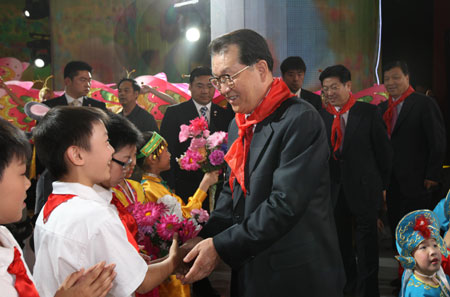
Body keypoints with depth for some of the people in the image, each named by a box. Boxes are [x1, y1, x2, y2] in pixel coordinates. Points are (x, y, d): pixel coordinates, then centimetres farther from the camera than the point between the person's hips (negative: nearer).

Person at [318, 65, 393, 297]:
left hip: (364, 187, -3)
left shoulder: (369, 112, -6)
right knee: (341, 238, 14)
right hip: (334, 188, 3)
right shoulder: (321, 116, 2)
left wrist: (383, 185, 0)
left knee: (366, 238, 6)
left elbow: (384, 151, -1)